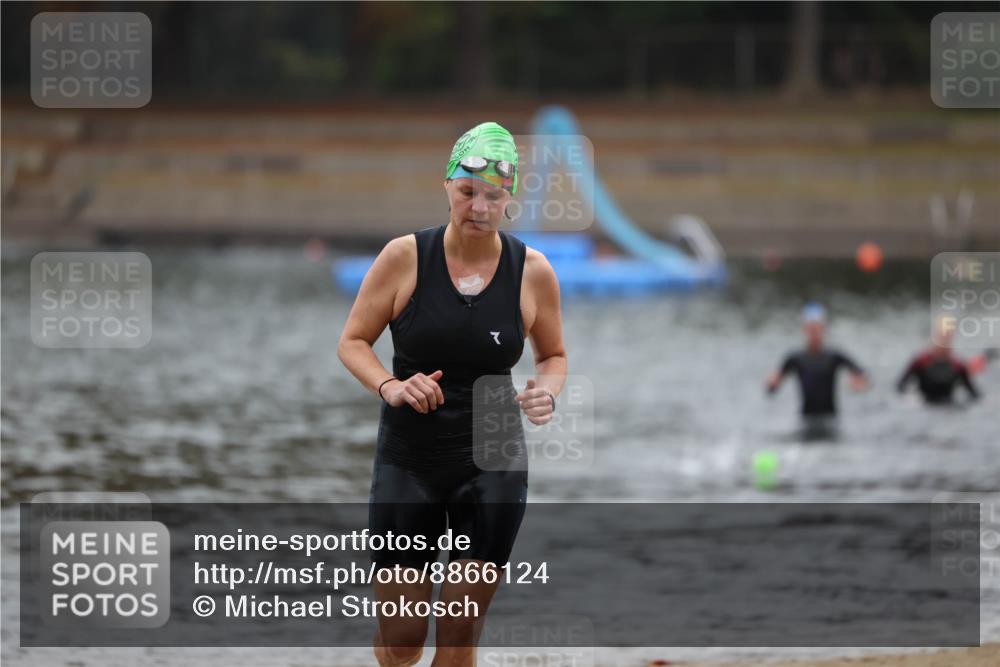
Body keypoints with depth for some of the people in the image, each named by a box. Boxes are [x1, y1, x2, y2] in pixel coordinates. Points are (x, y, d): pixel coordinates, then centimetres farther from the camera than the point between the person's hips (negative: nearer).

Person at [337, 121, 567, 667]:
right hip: (408, 460, -1)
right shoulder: (404, 257, -7)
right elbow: (352, 342, 1)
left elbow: (553, 355, 12)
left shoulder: (532, 271, -2)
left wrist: (545, 392, -10)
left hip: (492, 465, 1)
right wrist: (390, 387, -19)